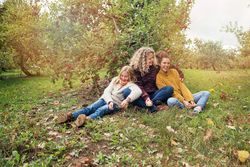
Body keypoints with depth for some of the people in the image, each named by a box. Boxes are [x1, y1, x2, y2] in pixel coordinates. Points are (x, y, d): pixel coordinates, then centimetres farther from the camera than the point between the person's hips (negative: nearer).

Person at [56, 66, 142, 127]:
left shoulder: (130, 84, -1)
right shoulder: (115, 80, 14)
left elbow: (138, 91, -24)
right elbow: (107, 91, 2)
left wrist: (127, 100, -41)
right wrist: (109, 101, -18)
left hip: (116, 103, -4)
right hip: (106, 99, 4)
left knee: (100, 110, -34)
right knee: (90, 108, -21)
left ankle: (87, 119, -61)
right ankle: (70, 115, -39)